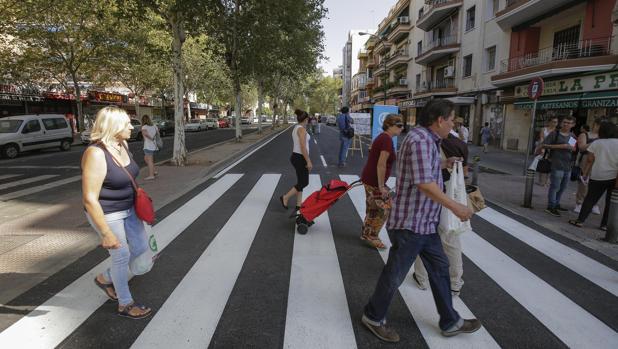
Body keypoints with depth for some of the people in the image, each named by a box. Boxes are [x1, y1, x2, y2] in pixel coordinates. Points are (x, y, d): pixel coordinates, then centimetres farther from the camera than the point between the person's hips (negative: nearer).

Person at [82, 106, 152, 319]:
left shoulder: (122, 145, -2)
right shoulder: (96, 154, -27)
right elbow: (90, 199, -26)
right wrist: (106, 233, -24)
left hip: (128, 209, 8)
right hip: (107, 214, -8)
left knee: (141, 246, 16)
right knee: (122, 256, 6)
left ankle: (105, 278, 38)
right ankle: (125, 304, 27)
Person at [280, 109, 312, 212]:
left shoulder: (296, 128, 12)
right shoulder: (302, 129, -17)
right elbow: (303, 147, -23)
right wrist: (308, 161, -20)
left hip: (295, 156, 10)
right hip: (300, 158, -10)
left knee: (301, 182, 14)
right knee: (303, 183, 0)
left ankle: (299, 204, 18)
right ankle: (285, 198, 6)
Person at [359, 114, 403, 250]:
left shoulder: (382, 137, 12)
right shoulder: (387, 140, -19)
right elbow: (381, 165, -24)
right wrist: (381, 186, -20)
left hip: (368, 178, 10)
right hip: (374, 181, -10)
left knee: (373, 208, 19)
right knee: (385, 208, 2)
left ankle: (366, 234, 31)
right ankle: (372, 236, 12)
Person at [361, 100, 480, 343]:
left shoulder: (428, 140, 13)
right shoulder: (420, 139, -20)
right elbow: (424, 184, -27)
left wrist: (442, 165, 24)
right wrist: (455, 207, -21)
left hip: (425, 223, 11)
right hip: (410, 224, -10)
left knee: (439, 268, 18)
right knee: (395, 274, 5)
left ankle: (450, 322, 34)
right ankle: (373, 317, 26)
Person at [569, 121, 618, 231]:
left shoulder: (596, 143, -2)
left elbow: (590, 160, -3)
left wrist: (585, 173, 6)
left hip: (598, 176, 0)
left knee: (590, 199, 8)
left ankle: (580, 220, 9)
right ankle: (605, 224, 13)